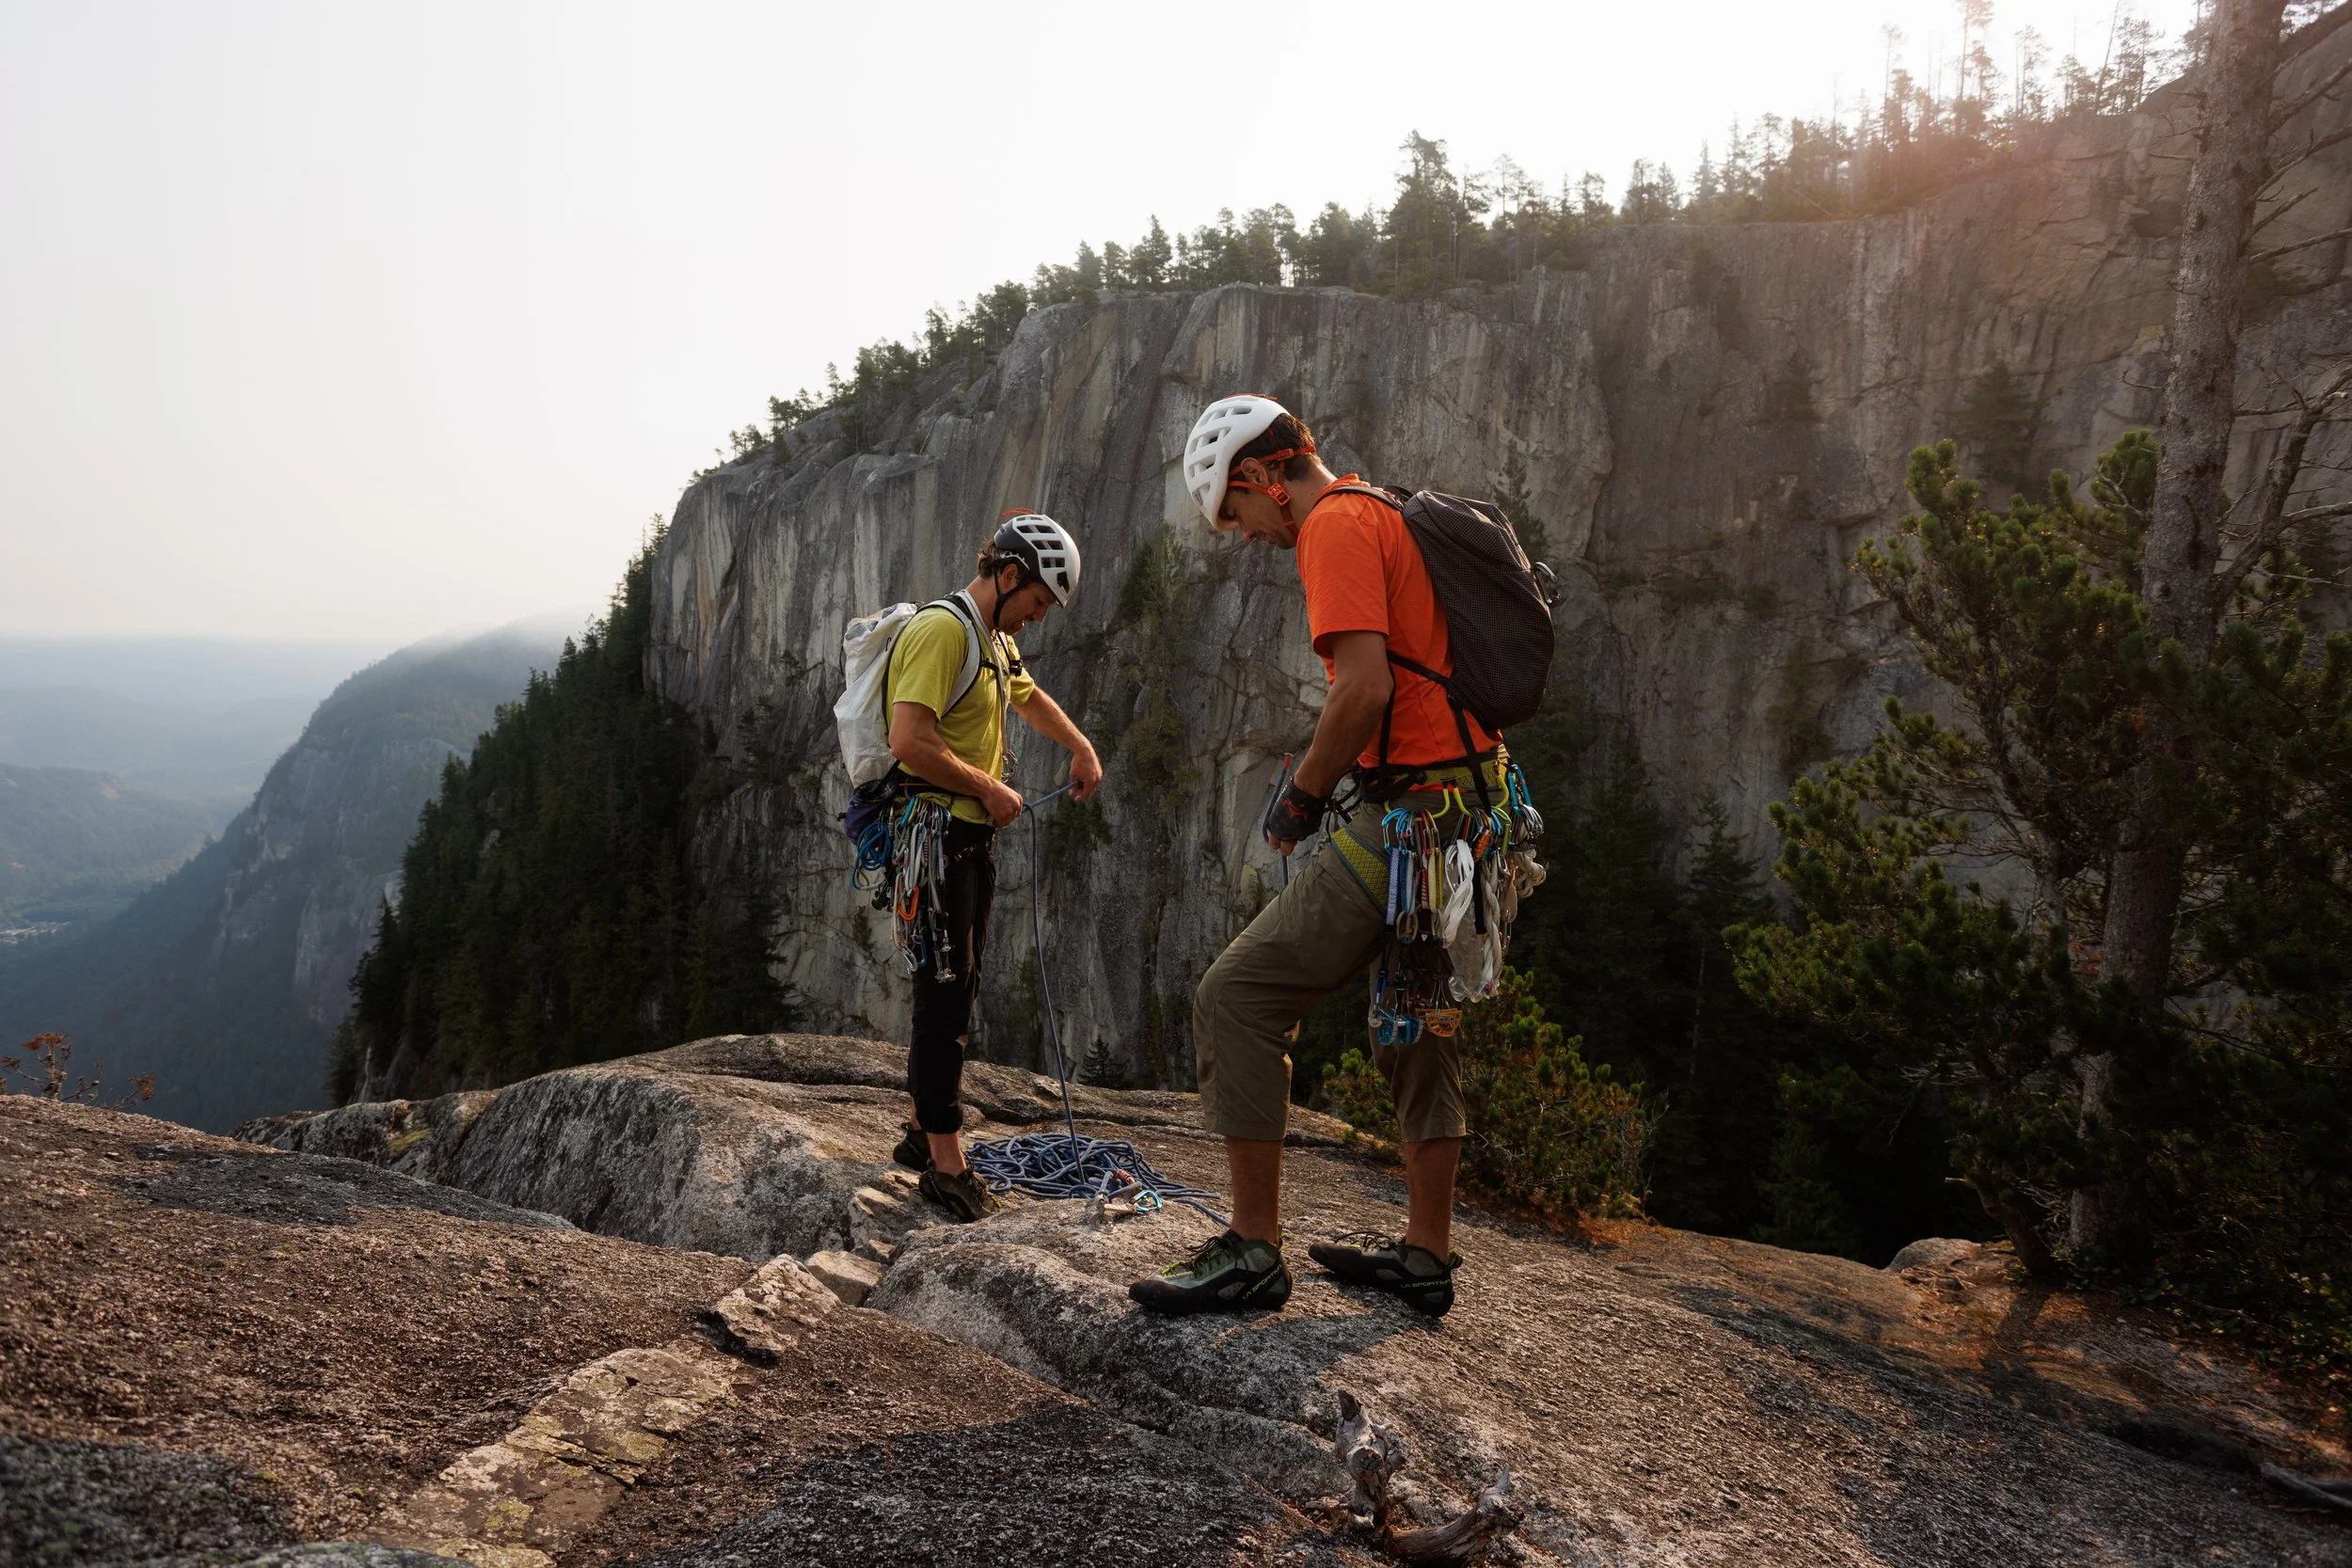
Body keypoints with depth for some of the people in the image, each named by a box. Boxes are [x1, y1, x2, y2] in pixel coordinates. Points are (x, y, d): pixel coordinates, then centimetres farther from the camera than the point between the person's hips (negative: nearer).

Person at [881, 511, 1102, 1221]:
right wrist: (990, 789, -18)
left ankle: (923, 1133, 26)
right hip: (934, 835, -10)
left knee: (956, 990, 14)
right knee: (946, 993, -8)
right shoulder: (941, 630, -16)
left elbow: (1030, 697, 38)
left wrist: (1081, 747, 29)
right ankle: (945, 1163, -1)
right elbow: (910, 742, -27)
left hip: (972, 836, 10)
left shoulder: (996, 641, 15)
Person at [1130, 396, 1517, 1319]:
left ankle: (1253, 1252, -1)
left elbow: (1364, 688, -23)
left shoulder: (1335, 526, -11)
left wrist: (1302, 796, -9)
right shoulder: (1391, 516, 20)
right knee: (1416, 1021, 19)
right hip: (1466, 810, 11)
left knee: (1238, 1000, -7)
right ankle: (1426, 1254, 29)